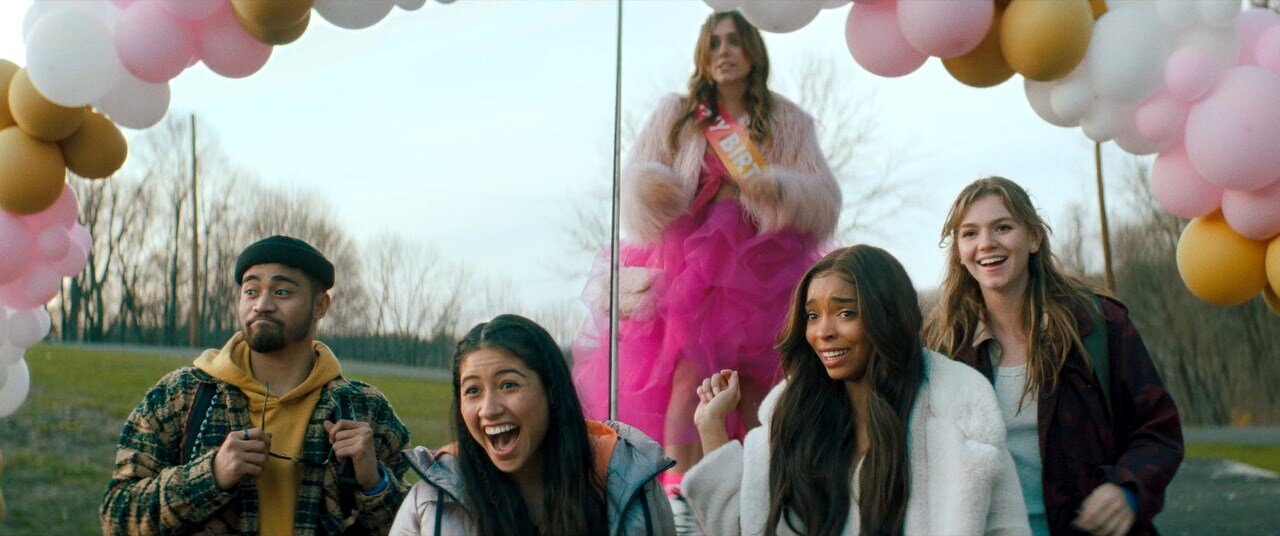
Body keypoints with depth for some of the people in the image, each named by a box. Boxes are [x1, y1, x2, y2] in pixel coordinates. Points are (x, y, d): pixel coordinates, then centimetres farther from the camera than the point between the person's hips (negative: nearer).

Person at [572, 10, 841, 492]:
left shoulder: (787, 122, 11)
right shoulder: (676, 116, 13)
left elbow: (825, 199, 4)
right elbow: (635, 184, 6)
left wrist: (777, 189, -17)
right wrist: (650, 187, -18)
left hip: (760, 269, 1)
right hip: (691, 263, 0)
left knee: (755, 396, -6)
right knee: (687, 382, -15)